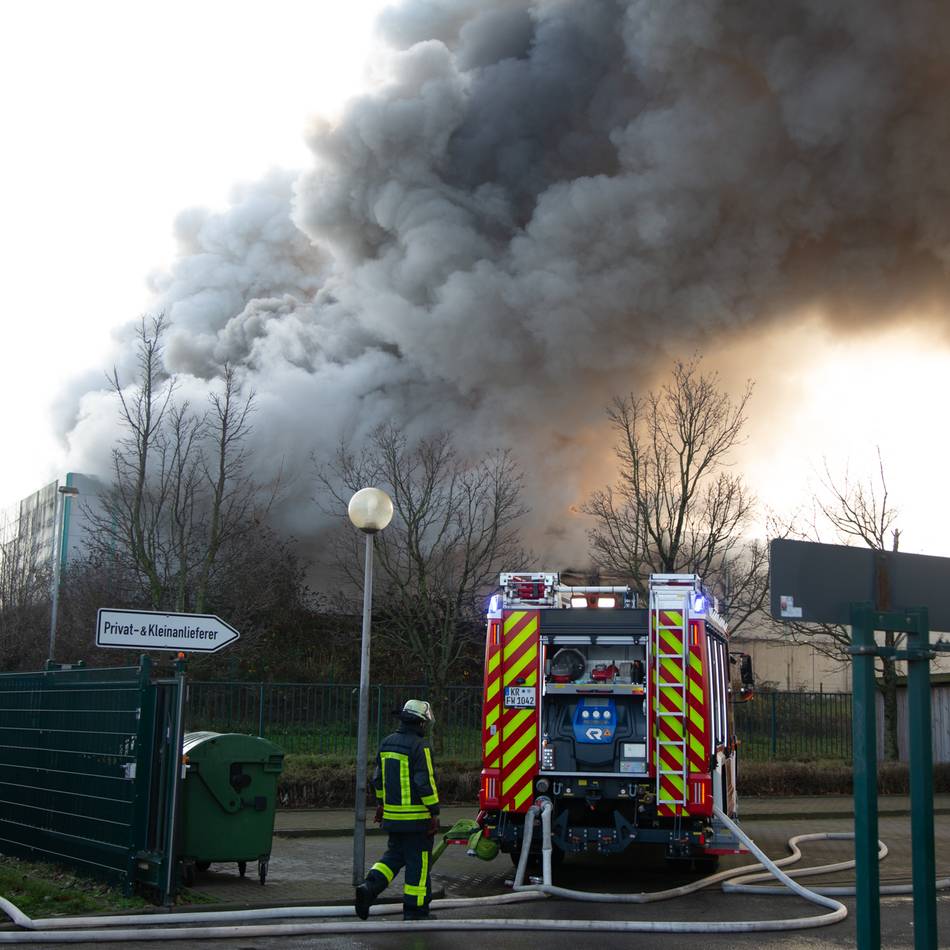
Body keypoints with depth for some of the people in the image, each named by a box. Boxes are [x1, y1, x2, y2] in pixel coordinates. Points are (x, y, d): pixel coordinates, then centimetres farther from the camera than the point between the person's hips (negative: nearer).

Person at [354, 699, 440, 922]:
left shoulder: (387, 743, 10)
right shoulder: (419, 746, -15)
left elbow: (378, 777, 17)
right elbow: (425, 782, -19)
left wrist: (381, 803, 28)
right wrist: (434, 812, -14)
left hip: (392, 814, 7)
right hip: (416, 817, -7)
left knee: (394, 855, 19)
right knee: (418, 862, 3)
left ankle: (369, 887, -1)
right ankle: (415, 910, 9)